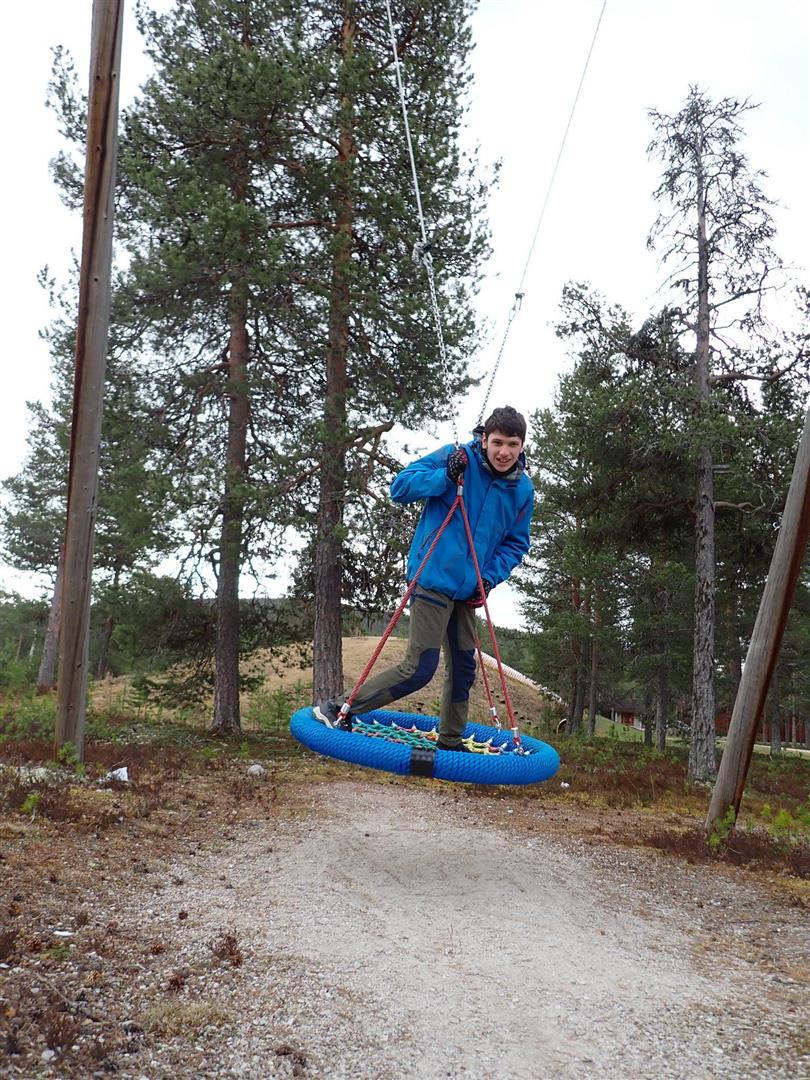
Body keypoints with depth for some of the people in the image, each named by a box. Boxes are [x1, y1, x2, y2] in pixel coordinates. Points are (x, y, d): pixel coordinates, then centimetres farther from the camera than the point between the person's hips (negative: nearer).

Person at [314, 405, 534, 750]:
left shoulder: (523, 489, 4)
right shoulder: (455, 457, -10)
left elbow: (515, 543, 12)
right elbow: (400, 486, -9)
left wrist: (490, 578, -3)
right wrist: (446, 477, -24)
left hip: (467, 589, 7)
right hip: (433, 579, -6)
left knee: (463, 668, 16)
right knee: (419, 669, -10)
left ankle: (450, 742, 34)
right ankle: (336, 709, -1)